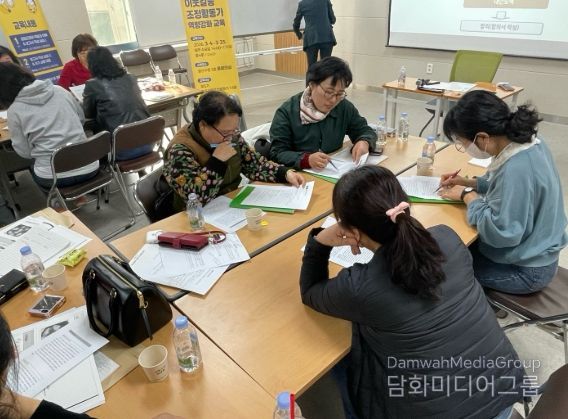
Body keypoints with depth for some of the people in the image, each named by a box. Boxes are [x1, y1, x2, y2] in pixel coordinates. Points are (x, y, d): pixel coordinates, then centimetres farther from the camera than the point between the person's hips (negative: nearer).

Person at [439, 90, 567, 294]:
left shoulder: (516, 169, -36)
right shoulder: (526, 141, -8)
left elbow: (499, 232, -34)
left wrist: (468, 195, -21)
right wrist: (469, 183, 0)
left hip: (524, 269, -8)